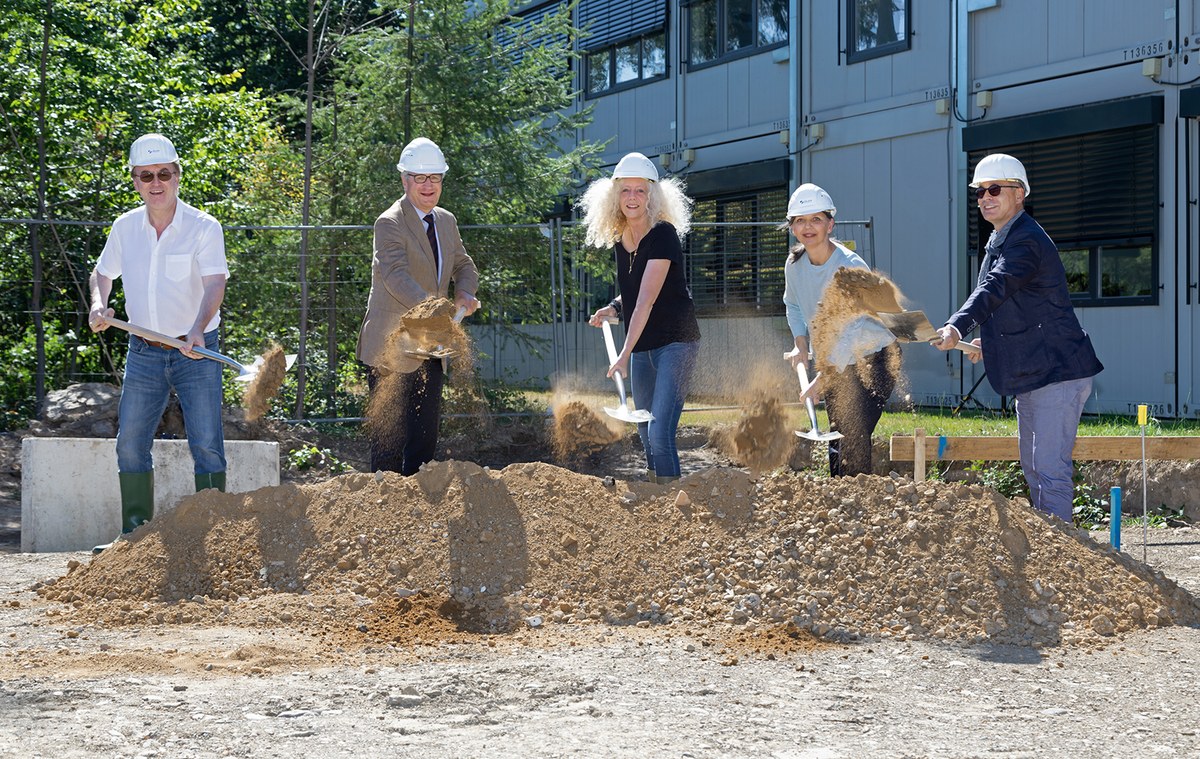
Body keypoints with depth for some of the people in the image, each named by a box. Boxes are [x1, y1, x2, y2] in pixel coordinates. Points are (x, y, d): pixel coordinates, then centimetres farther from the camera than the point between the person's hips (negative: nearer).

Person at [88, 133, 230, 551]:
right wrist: (98, 304, -3)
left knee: (206, 445, -7)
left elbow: (214, 284, -20)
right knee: (130, 445, 3)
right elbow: (102, 273, 19)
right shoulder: (125, 227, 4)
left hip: (196, 352, -4)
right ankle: (135, 532, 12)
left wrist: (197, 330, -37)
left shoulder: (204, 227, -9)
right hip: (144, 354, 4)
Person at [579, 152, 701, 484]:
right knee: (646, 435, 11)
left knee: (660, 433, -17)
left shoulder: (663, 235, -16)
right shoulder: (620, 239, 8)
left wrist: (625, 355, -29)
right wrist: (613, 309, 1)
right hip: (641, 348, 8)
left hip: (675, 342, -8)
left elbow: (646, 300, -23)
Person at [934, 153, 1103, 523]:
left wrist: (957, 327, -49)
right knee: (1033, 469, 17)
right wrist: (989, 339, 17)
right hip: (1031, 377, 11)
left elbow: (995, 288, -36)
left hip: (1058, 372, -11)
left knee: (1051, 471, -14)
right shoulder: (999, 241, 15)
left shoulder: (1026, 241, -18)